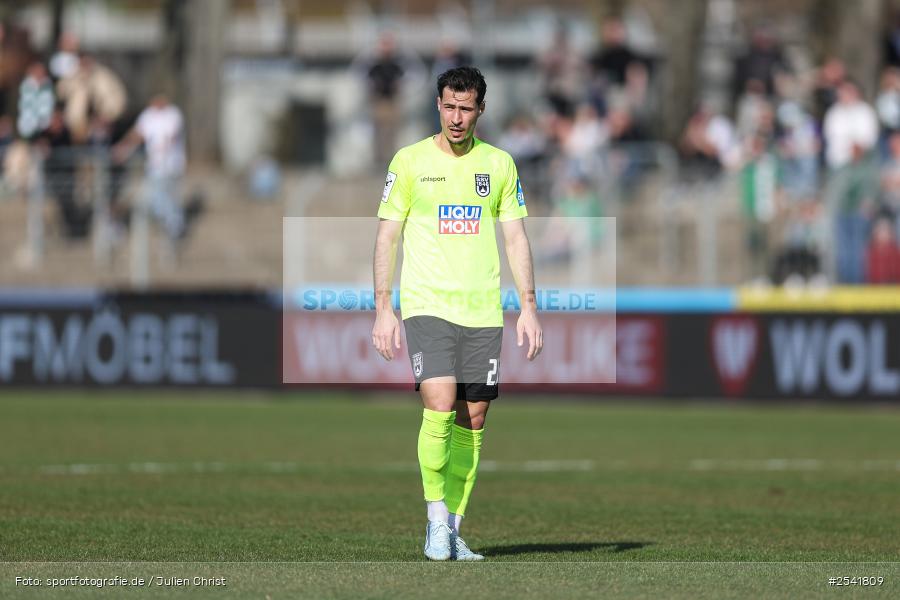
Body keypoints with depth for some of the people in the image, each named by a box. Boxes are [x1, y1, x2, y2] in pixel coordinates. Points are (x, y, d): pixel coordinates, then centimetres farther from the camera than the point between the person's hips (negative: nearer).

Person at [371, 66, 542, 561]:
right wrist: (383, 308, -4)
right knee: (440, 406, -19)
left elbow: (516, 238, 12)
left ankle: (453, 530, 10)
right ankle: (436, 519, -7)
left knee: (473, 421, 2)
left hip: (483, 311, 3)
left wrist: (529, 307, 4)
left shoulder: (499, 164, 10)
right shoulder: (410, 161, 2)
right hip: (426, 304, -3)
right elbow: (386, 236, 3)